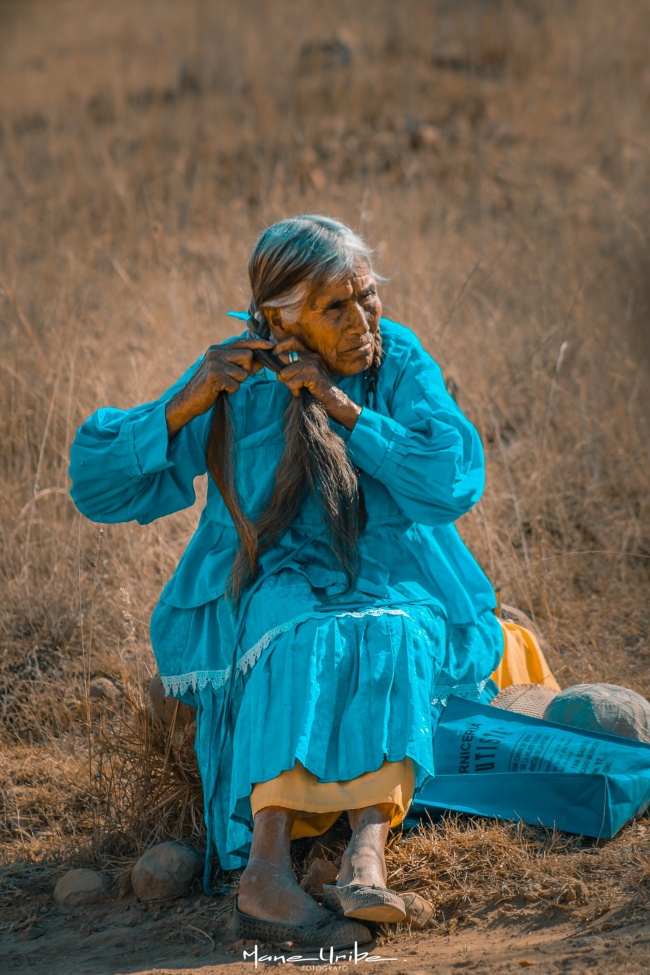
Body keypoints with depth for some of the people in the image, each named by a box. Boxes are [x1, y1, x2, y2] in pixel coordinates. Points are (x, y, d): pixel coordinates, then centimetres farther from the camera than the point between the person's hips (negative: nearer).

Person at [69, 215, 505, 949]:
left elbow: (456, 480, -18)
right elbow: (99, 484, -10)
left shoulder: (400, 363, -4)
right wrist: (187, 405, -24)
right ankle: (267, 861, -50)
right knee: (304, 643, -36)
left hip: (390, 588, 1)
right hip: (276, 587, -1)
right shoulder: (235, 382, -7)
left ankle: (368, 846, -51)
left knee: (389, 641, -34)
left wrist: (341, 408, -23)